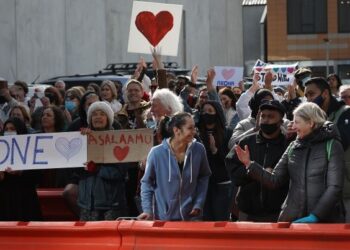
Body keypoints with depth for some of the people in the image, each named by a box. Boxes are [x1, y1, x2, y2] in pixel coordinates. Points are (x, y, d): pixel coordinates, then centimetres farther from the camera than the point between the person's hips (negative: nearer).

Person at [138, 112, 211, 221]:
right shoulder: (157, 153, -12)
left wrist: (199, 204, -1)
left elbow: (204, 177, 7)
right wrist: (147, 210, -8)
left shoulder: (199, 150, -7)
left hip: (191, 216, 2)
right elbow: (147, 182, -1)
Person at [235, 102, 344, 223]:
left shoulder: (332, 145, -3)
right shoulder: (293, 147, 11)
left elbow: (335, 187, -10)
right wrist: (249, 164, -2)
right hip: (292, 218, 4)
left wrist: (315, 216, -17)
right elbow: (275, 180, 9)